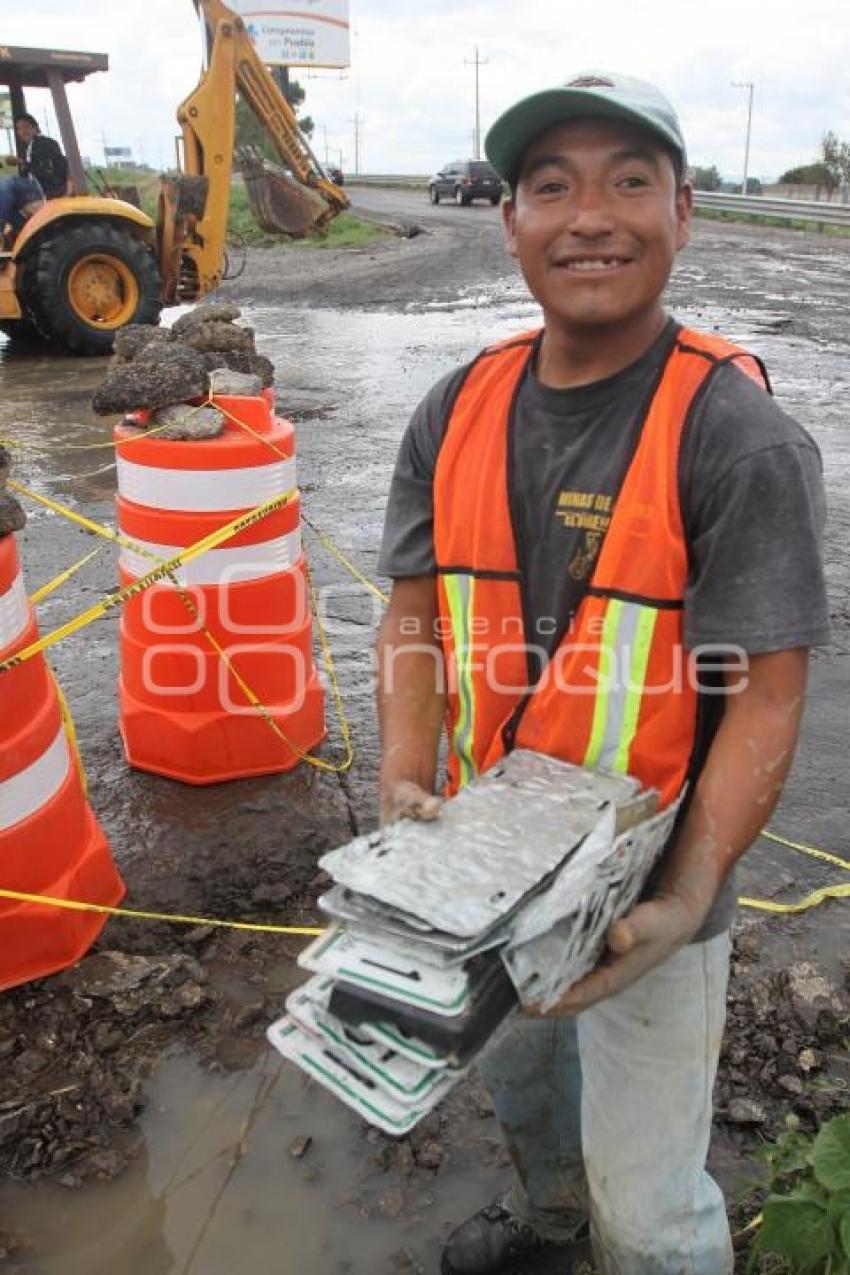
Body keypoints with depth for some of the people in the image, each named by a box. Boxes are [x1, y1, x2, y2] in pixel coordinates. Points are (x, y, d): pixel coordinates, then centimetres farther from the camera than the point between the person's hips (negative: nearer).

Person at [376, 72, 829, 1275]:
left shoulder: (740, 437, -19)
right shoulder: (458, 410, -4)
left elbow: (764, 700, -20)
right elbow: (414, 612, -2)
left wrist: (683, 900, -27)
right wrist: (406, 782, -15)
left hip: (646, 885, -5)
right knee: (517, 1075, 33)